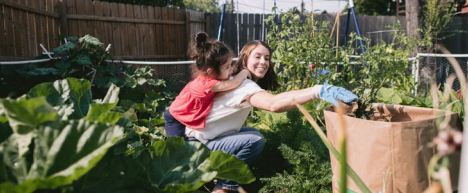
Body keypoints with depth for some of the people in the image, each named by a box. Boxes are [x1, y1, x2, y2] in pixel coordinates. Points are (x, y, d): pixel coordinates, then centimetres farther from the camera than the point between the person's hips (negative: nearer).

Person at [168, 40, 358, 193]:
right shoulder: (243, 85, -26)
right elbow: (274, 104, -44)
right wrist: (319, 90, -50)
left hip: (204, 136, 10)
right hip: (198, 145, -10)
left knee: (253, 132, 7)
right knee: (255, 140, -20)